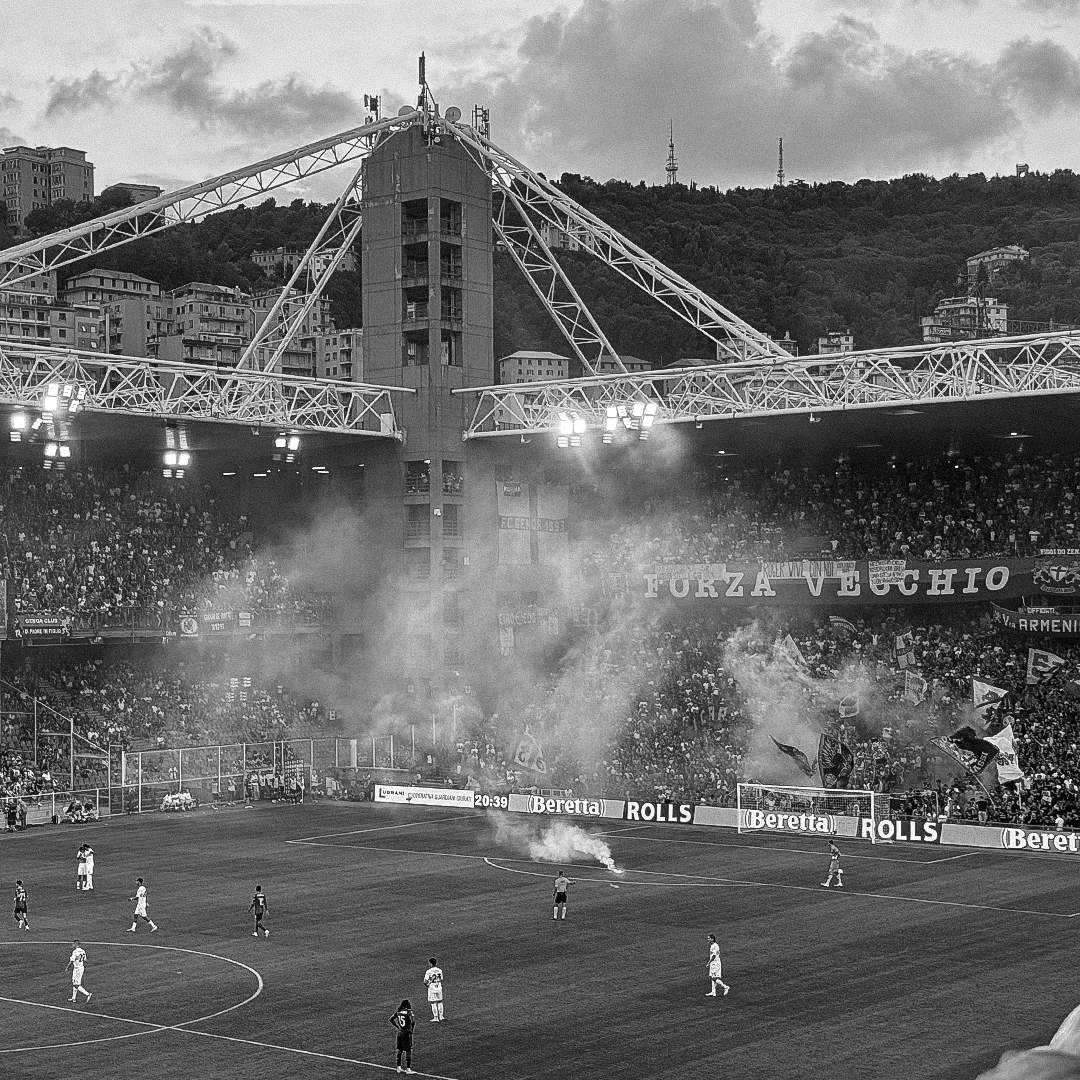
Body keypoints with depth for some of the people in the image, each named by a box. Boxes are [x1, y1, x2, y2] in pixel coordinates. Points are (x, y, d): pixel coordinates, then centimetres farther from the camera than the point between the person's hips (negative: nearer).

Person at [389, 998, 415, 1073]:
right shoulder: (409, 1012, -16)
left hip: (399, 1032, 6)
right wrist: (412, 1029, -10)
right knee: (408, 1051, 3)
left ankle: (399, 1067, 22)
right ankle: (408, 1068, 7)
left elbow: (391, 1019, 9)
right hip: (407, 1033, -6)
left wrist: (397, 1026, 10)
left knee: (399, 1050, 15)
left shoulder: (399, 1011, 2)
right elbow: (413, 1021, -26)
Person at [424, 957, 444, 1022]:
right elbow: (441, 980, 9)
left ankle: (436, 1018, 5)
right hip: (439, 988, 5)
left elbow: (425, 982, -16)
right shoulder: (439, 970, 0)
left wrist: (427, 985, 4)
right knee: (439, 1002, 16)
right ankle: (441, 1016, 23)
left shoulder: (429, 971, -16)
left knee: (433, 1003, 3)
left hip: (432, 989, -5)